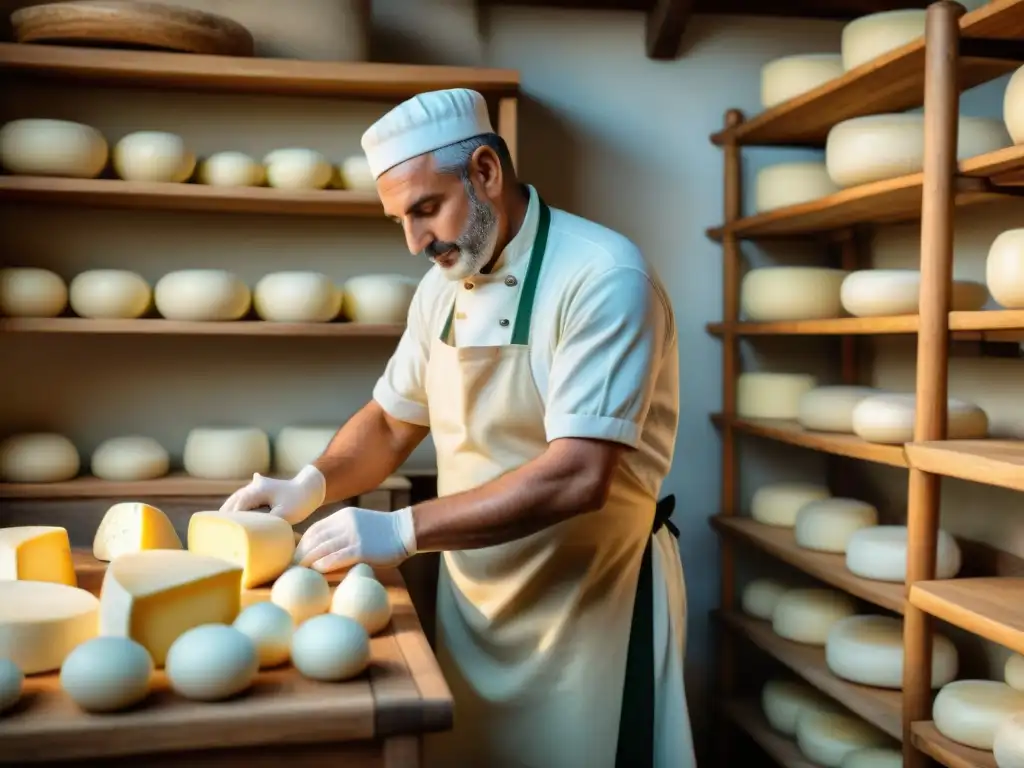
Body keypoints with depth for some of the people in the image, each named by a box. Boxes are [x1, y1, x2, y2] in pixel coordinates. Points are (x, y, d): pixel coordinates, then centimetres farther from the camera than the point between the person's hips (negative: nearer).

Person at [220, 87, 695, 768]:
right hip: (472, 597, 7)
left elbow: (577, 478, -29)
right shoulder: (444, 286, 2)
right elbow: (393, 421, 13)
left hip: (589, 604, -6)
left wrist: (404, 530, -28)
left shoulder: (603, 278, -21)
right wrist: (313, 484, -5)